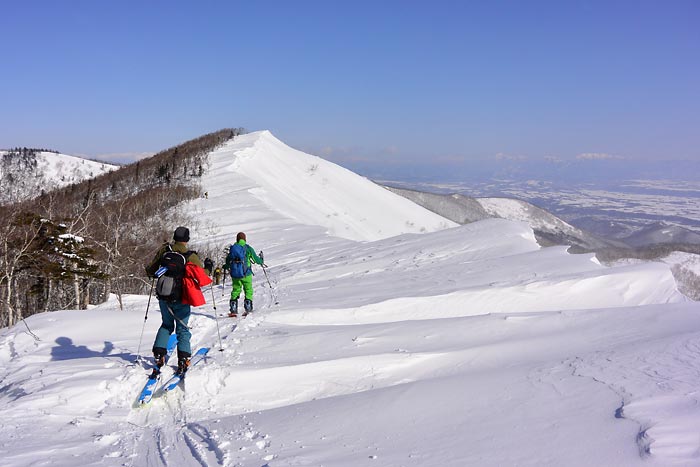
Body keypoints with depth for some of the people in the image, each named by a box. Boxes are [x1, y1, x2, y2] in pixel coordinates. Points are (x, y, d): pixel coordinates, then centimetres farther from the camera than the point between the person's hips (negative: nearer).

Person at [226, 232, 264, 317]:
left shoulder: (233, 247, 4)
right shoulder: (248, 248, -3)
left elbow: (228, 260, 8)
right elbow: (255, 259, 1)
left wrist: (226, 266, 29)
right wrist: (261, 261, 22)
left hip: (235, 274, 3)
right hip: (246, 273, -3)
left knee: (235, 290, 11)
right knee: (248, 290, 8)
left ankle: (233, 310, 6)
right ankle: (248, 308, 1)